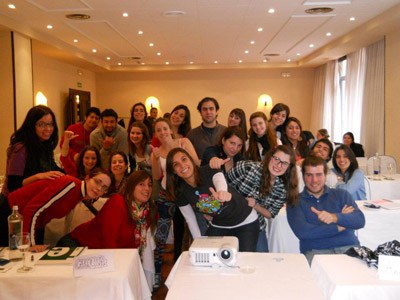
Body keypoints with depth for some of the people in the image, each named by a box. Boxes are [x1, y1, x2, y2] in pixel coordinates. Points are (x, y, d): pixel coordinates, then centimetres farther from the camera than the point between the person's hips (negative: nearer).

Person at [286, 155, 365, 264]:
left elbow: (360, 220, 1)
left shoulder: (341, 194, 17)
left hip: (349, 247, 3)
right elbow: (301, 232, -8)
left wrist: (335, 217, -20)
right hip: (315, 251, -3)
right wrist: (339, 227, -1)